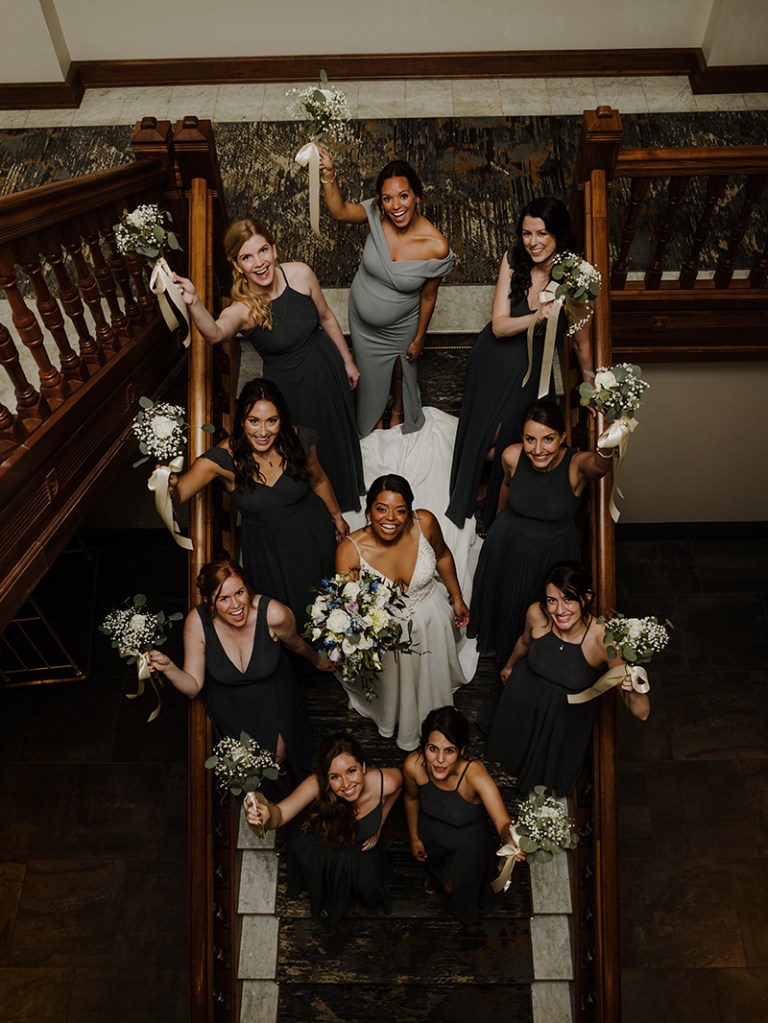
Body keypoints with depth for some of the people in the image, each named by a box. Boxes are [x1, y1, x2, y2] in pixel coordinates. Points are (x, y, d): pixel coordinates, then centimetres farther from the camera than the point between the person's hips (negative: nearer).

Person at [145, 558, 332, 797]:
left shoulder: (273, 614, -31)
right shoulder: (197, 621, -28)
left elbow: (295, 644, -5)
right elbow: (193, 688, -22)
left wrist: (317, 660, 14)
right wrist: (168, 667, -41)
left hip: (271, 691, 0)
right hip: (228, 701, 0)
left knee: (278, 754, -9)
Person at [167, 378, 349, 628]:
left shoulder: (298, 440, -21)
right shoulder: (225, 457, -28)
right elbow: (180, 492, -38)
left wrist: (337, 516, 13)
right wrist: (168, 486, -62)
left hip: (312, 535, 2)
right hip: (266, 548, -2)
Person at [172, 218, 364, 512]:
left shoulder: (300, 274, -18)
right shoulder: (243, 310, -26)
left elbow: (326, 317, -2)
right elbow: (215, 334, -49)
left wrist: (348, 361, 7)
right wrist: (194, 303, -69)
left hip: (327, 368, 3)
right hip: (289, 386, -3)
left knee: (338, 434, 25)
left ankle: (344, 494, 56)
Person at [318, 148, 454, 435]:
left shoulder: (437, 248, -31)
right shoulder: (376, 214, -27)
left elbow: (428, 296, -18)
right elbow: (339, 212, -17)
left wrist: (419, 338, -5)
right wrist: (329, 176, -37)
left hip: (401, 326, -2)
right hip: (362, 320, 2)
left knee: (401, 371, 28)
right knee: (369, 372, 27)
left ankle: (398, 412, 63)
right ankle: (373, 417, 59)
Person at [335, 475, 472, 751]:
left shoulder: (425, 523, -25)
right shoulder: (350, 550, -31)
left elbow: (442, 555, -2)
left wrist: (457, 599, 9)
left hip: (430, 619, 2)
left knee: (430, 680, 27)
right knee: (392, 685, 24)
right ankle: (392, 723, 61)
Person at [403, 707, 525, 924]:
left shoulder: (474, 774, -43)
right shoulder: (413, 765, -33)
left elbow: (502, 822, -52)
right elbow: (412, 798, -9)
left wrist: (509, 840, -74)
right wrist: (414, 838, 3)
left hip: (468, 842, -3)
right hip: (431, 835, 3)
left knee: (456, 888, 22)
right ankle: (436, 873, 68)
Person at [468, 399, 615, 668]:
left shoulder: (577, 465, -33)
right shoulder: (512, 456, -24)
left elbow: (599, 466, -59)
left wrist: (606, 447, -83)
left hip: (553, 553, -2)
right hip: (509, 545, 2)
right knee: (504, 599, 29)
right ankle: (500, 644, 63)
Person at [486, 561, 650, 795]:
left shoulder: (604, 640, -37)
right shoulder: (537, 614, -29)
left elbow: (642, 713, -34)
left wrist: (632, 690, -57)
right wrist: (509, 666, 19)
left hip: (568, 716, -2)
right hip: (524, 697, 2)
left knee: (552, 765, 26)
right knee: (512, 743, 31)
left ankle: (542, 786, 62)